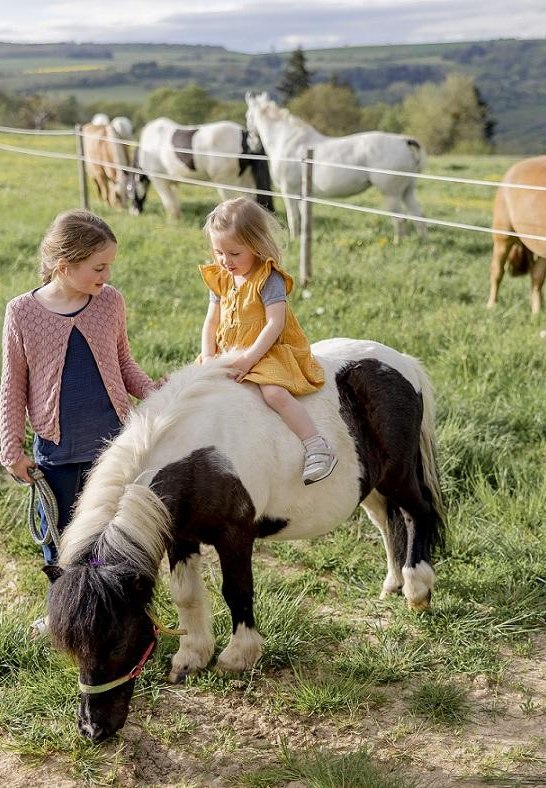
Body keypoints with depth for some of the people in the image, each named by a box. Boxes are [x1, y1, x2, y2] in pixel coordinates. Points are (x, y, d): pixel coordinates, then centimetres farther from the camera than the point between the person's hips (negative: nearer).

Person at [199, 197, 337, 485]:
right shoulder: (220, 280, 8)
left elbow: (275, 324, -19)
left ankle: (318, 448, -28)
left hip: (267, 353, -8)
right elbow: (211, 323, 10)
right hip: (228, 356, 8)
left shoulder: (269, 280, -12)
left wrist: (248, 358, -25)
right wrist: (208, 359, -5)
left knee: (274, 392, -32)